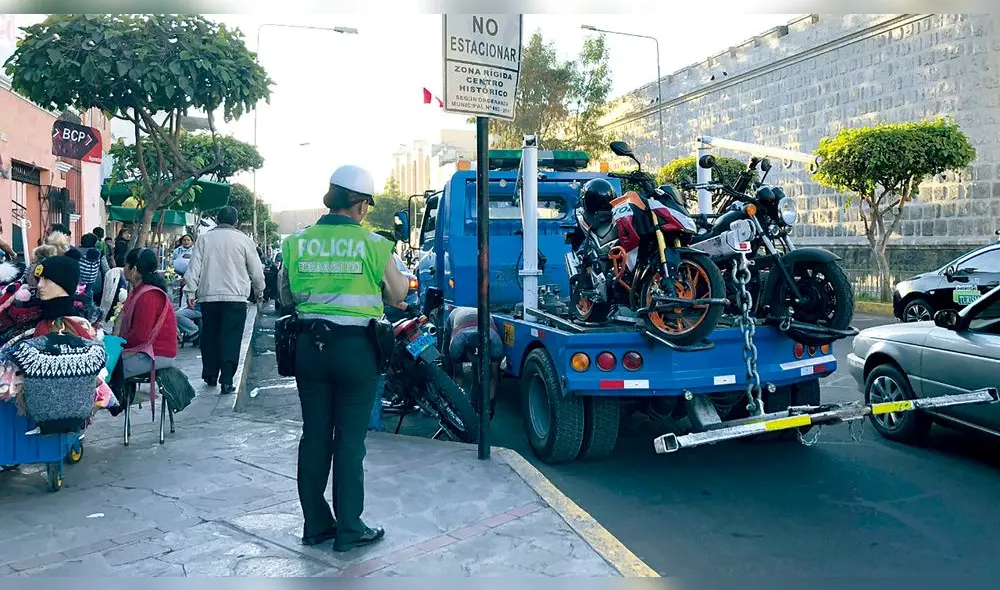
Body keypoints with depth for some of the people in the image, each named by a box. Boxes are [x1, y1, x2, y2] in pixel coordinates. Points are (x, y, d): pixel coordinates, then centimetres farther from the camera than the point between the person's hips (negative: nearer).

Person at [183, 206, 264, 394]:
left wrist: (190, 292, 6)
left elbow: (193, 268, 3)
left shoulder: (204, 239, 7)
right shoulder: (243, 240, 1)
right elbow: (256, 271, 6)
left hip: (208, 296, 3)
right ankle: (226, 379, -10)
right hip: (235, 296, -2)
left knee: (209, 337, 14)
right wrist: (259, 292, 21)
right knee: (231, 338, -3)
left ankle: (210, 376, 24)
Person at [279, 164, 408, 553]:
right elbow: (398, 295, 1)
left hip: (310, 345, 4)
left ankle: (315, 524, 24)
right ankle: (348, 530, 14)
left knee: (314, 436, 13)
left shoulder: (297, 242, 0)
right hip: (355, 347, -4)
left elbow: (286, 297, 10)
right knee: (349, 440, 5)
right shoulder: (372, 244, -10)